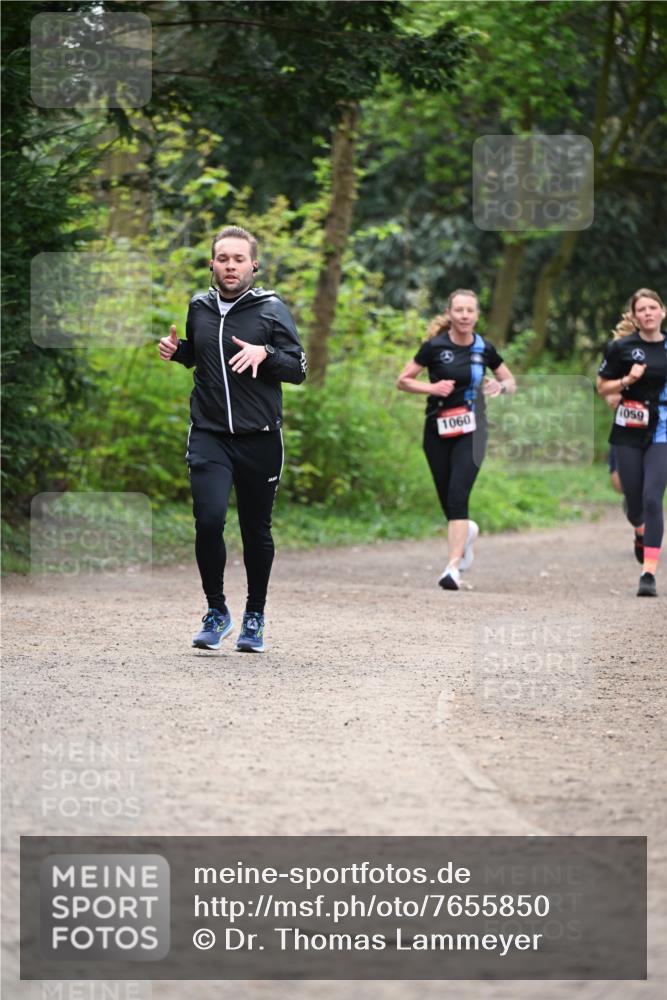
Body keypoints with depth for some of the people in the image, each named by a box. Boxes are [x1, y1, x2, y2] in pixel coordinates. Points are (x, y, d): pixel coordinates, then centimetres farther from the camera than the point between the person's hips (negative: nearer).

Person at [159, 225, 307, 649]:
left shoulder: (271, 309, -2)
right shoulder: (199, 307, 9)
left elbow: (299, 369, -3)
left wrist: (265, 354, -20)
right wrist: (175, 351, 6)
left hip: (259, 439, -1)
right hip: (209, 435, 1)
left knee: (257, 530, 8)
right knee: (209, 519, -16)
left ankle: (255, 616, 26)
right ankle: (216, 611, 1)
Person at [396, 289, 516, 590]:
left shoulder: (483, 349, 1)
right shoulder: (434, 347, -5)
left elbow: (511, 382, 14)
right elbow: (402, 381, 1)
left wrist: (500, 386, -9)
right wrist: (431, 387, -16)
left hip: (471, 430, -1)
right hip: (438, 431, 1)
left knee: (457, 497, -16)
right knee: (448, 502, 8)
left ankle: (453, 566, -18)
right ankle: (467, 531, 43)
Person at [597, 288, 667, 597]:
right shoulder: (622, 347, -2)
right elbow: (602, 388, 5)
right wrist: (627, 380, -12)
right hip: (629, 434, 0)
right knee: (634, 501, 6)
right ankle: (641, 534, 45)